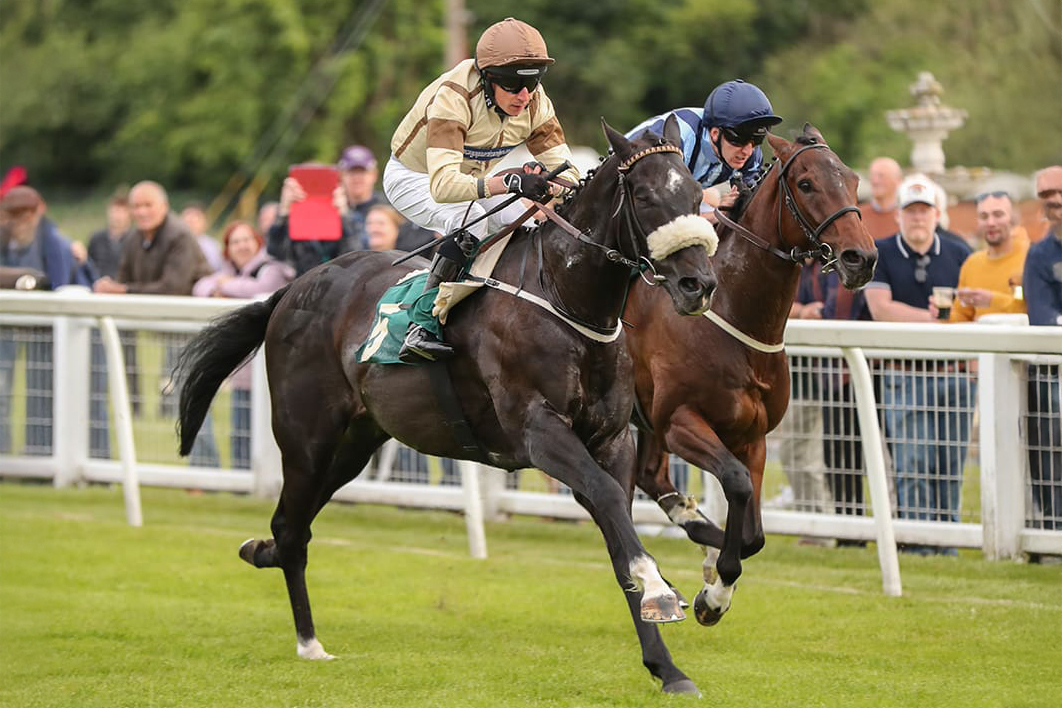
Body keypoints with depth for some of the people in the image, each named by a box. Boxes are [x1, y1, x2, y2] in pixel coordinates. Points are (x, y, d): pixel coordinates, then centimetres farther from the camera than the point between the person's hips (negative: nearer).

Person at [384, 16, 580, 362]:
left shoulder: (535, 103, -20)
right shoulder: (454, 97, -39)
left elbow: (566, 172, -20)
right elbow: (443, 185, -50)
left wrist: (543, 184, -45)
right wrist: (509, 182, -63)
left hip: (473, 179, 6)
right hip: (413, 178, -6)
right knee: (471, 222, -33)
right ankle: (422, 327, -29)